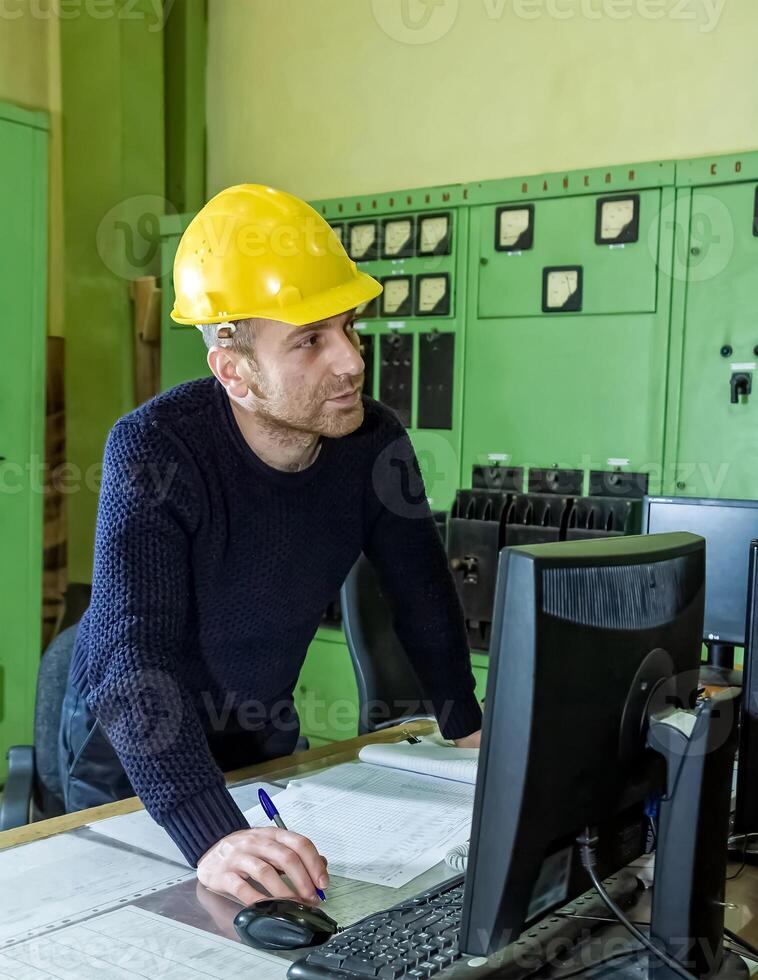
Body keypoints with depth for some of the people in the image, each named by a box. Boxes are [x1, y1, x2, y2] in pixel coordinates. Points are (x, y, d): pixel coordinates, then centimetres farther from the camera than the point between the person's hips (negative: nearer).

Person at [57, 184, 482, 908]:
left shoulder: (373, 440, -17)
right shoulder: (154, 449, -32)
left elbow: (423, 592, -1)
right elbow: (137, 657, -41)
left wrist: (468, 730, -1)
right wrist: (212, 839, -53)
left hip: (263, 732, 5)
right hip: (131, 747, -4)